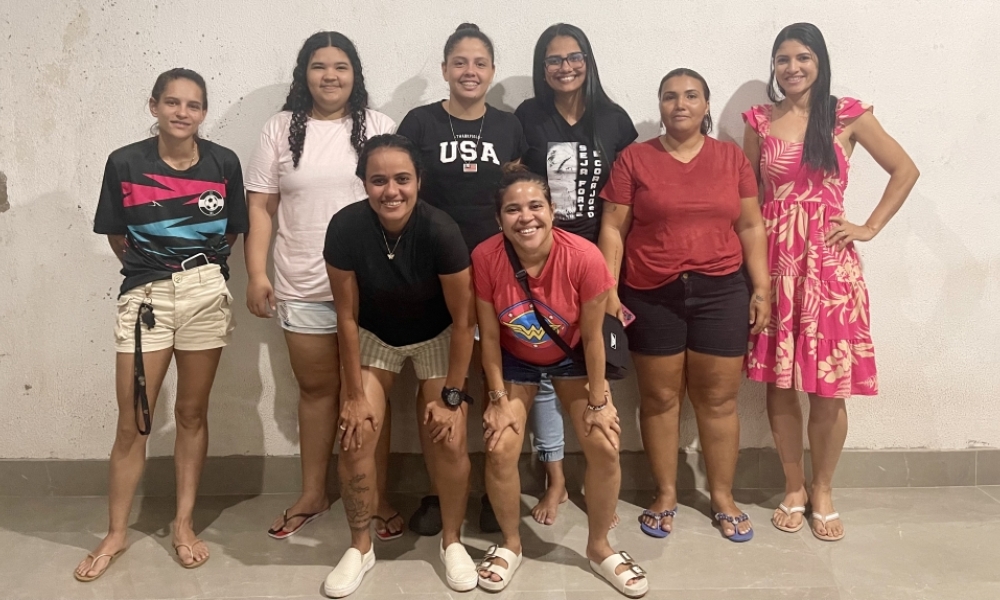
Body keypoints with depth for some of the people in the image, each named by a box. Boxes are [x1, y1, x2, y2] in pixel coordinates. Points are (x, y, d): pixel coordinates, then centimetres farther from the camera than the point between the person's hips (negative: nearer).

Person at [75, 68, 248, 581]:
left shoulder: (223, 163, -1)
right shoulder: (124, 163, -3)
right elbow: (116, 235, 6)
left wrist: (200, 267, 8)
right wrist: (150, 270, 7)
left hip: (206, 294, 1)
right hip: (145, 296, 0)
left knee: (192, 413, 10)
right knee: (133, 422, 4)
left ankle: (184, 525, 24)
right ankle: (116, 533, 21)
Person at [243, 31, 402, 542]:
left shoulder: (379, 128, 4)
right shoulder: (281, 129, 7)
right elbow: (260, 206, 5)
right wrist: (257, 274, -3)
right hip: (303, 288, 1)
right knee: (316, 388, 12)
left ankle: (377, 497, 19)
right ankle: (312, 494, 27)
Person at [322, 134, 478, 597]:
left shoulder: (440, 231, -32)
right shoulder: (345, 227, -27)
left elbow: (463, 320, -21)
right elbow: (347, 315, -16)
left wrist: (452, 395, -14)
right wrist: (355, 394, -11)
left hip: (435, 337, -1)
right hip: (373, 335, 1)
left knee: (448, 440, -7)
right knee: (355, 434, -7)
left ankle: (452, 541, 20)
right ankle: (360, 547, 16)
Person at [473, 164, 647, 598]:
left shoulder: (584, 257, -31)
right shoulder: (485, 258, -28)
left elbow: (592, 336, -19)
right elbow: (489, 336, -15)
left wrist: (598, 402, -12)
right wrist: (499, 398, -11)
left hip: (572, 357, 0)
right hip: (515, 359, 1)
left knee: (605, 447, -9)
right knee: (500, 450, -11)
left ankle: (599, 547, 17)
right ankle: (511, 545, 17)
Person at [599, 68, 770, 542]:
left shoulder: (732, 157, 6)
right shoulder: (634, 159, 1)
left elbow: (751, 227, 7)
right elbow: (613, 229, -1)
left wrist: (761, 289, 2)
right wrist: (608, 291, -8)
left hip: (721, 292, 1)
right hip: (652, 295, -1)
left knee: (718, 398, 8)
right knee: (659, 398, 8)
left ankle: (723, 498, 23)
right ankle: (665, 496, 23)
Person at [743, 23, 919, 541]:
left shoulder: (848, 116, 2)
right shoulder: (760, 122, 6)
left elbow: (905, 171, 8)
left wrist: (871, 227, -1)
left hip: (830, 264, -1)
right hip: (775, 263, 2)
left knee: (829, 389, 2)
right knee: (779, 385, 5)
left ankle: (822, 492, 23)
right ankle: (793, 489, 24)